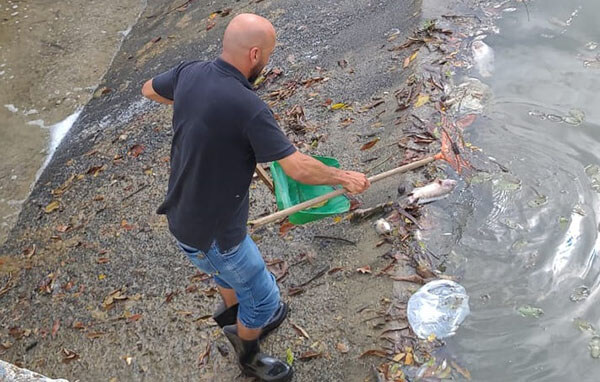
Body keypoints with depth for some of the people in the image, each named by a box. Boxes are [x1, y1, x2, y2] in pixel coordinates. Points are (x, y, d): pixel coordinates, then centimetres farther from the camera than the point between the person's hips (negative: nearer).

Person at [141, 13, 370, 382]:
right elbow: (299, 168, -27)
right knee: (263, 298, 15)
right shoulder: (248, 108, -31)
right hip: (211, 233, -8)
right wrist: (345, 178, -10)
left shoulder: (189, 73, -7)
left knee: (236, 266, 35)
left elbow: (149, 89, 14)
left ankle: (235, 317, 62)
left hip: (184, 211, 8)